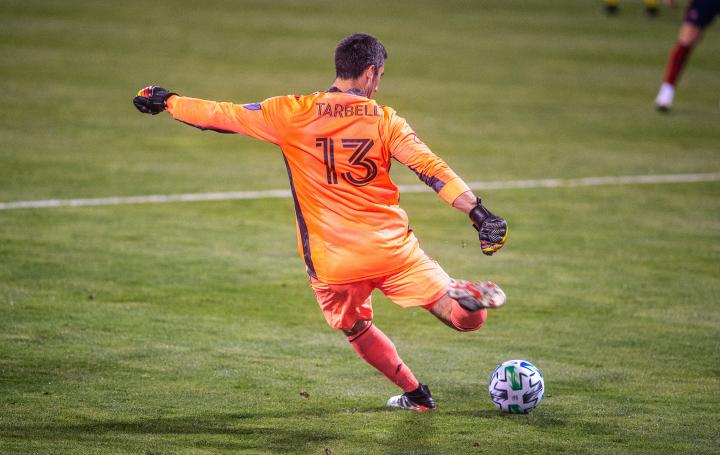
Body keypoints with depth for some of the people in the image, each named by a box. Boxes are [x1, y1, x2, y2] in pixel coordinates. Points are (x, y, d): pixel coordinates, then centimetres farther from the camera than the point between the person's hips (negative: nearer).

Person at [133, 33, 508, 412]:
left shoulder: (293, 113, -2)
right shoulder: (385, 121, 0)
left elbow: (223, 116, 4)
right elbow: (431, 169, -8)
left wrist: (166, 102, 17)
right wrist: (478, 213, -9)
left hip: (330, 263, 1)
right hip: (391, 250, -1)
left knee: (356, 329, 27)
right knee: (467, 319, 0)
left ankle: (415, 394, 26)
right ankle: (466, 294, -33)